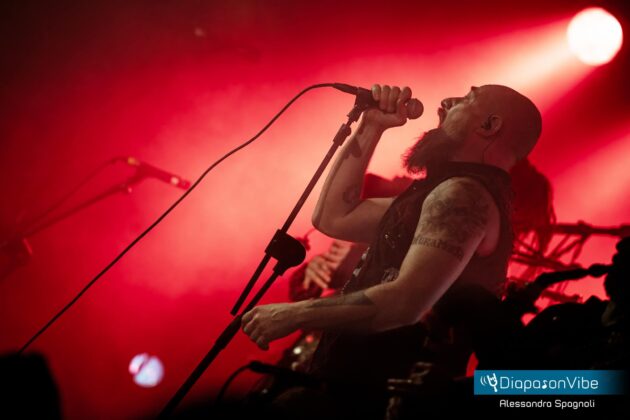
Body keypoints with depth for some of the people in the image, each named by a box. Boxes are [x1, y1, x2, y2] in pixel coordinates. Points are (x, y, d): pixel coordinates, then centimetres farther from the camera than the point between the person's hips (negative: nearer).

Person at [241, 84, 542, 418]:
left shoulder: (463, 194, -14)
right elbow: (332, 218, 19)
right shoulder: (450, 194, 18)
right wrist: (370, 129, 15)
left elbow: (405, 302, -27)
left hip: (368, 392, -9)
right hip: (360, 384, 9)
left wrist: (293, 314, -18)